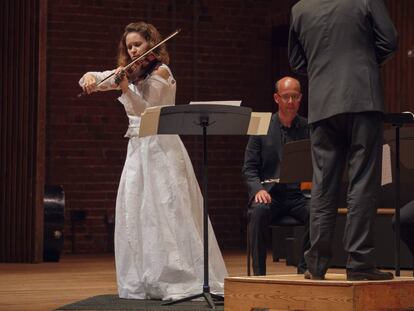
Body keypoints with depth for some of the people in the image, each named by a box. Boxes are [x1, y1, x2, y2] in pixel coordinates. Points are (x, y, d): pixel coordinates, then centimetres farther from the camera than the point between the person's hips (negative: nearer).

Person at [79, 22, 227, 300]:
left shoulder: (161, 72, -7)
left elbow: (146, 109, -18)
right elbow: (94, 79, 11)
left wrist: (125, 89, -33)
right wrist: (89, 78, -12)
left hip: (161, 148, -7)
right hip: (137, 148, 7)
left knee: (169, 210, -11)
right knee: (134, 213, 2)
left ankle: (188, 277, -8)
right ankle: (141, 282, 7)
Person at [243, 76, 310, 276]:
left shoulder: (309, 128, 7)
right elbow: (249, 168, 4)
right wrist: (258, 189, -16)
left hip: (298, 195, 1)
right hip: (270, 194, -1)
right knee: (258, 211, -34)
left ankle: (305, 270, -14)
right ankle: (259, 273, -26)